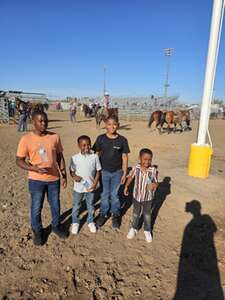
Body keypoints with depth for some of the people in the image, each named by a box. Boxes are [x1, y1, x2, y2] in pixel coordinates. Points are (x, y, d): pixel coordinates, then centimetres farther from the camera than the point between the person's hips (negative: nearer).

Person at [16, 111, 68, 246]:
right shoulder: (26, 139, -11)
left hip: (54, 179, 2)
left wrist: (64, 175, 3)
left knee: (55, 205, 18)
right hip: (36, 180, -2)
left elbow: (60, 157, 4)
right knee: (36, 208, 14)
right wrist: (34, 168, -25)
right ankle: (37, 231, 38)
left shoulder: (55, 137, -4)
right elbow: (19, 161, -8)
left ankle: (56, 226, 43)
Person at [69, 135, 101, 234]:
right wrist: (74, 176, -21)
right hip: (78, 187, 0)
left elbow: (98, 171, -2)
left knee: (90, 205, 17)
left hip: (90, 187, 0)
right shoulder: (74, 158, -10)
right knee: (76, 206, 16)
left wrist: (95, 183, -11)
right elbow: (71, 171, 1)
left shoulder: (95, 157, -9)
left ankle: (91, 221, 40)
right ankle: (75, 222, 39)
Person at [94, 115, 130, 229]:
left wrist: (124, 173, -1)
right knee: (105, 194, 15)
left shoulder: (122, 140, -7)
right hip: (104, 171, 1)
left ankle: (116, 214, 34)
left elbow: (124, 157, -2)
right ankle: (103, 213, 35)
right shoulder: (101, 138, -7)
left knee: (114, 194, 13)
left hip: (117, 172, 0)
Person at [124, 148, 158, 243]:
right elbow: (130, 177, 1)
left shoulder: (153, 170, -21)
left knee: (147, 214, 19)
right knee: (136, 213, 21)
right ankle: (134, 228, 44)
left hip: (148, 197, -1)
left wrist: (154, 185, -36)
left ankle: (147, 231, 41)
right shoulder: (136, 168, -17)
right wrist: (126, 187, 8)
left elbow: (156, 182, -13)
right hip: (136, 196, 1)